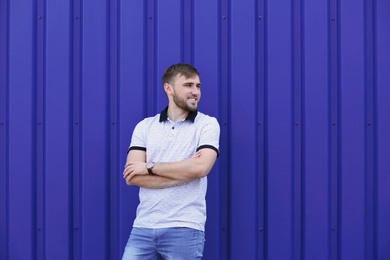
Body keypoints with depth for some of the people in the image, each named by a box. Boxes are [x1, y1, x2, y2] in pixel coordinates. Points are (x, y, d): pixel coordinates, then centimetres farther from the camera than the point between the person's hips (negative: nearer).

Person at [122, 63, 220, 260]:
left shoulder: (208, 124, 2)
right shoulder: (144, 126, 8)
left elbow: (200, 167, -14)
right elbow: (132, 177, -3)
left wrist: (150, 167, -7)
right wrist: (184, 172, -10)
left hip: (184, 229, -2)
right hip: (143, 227, 2)